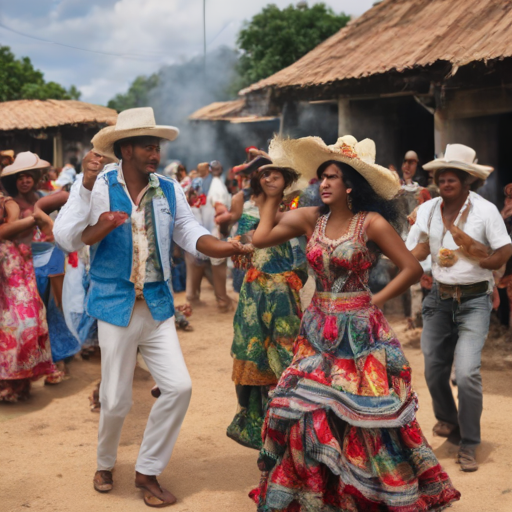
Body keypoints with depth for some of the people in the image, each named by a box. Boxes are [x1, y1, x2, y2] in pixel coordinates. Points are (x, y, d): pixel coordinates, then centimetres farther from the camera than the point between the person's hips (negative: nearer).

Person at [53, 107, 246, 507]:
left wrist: (222, 247, -20)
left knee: (179, 387, -4)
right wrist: (102, 228, -26)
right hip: (116, 306, -4)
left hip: (158, 306, 4)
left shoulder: (169, 191, 5)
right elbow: (65, 236, -8)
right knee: (116, 400, 3)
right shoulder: (96, 187, -6)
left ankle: (148, 472, 15)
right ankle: (105, 465, 35)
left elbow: (189, 232, -1)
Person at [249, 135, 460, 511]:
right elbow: (261, 238, 2)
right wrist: (273, 197, 10)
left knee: (365, 412, 2)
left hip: (359, 332, -4)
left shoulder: (371, 223, -11)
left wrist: (377, 300, -8)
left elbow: (413, 269, -10)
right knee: (305, 411, 5)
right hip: (318, 331, 4)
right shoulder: (310, 218, 3)